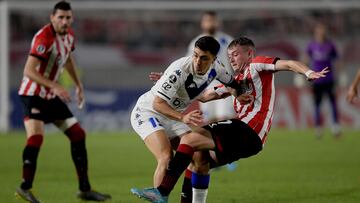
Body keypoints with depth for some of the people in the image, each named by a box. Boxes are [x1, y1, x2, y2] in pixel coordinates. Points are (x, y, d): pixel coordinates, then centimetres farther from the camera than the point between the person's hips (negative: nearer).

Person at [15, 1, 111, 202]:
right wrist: (55, 86, -37)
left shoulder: (69, 35, 3)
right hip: (33, 94, -8)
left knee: (78, 134, 7)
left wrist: (79, 85, 26)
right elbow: (29, 71, -30)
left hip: (52, 96, 8)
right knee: (36, 136, -25)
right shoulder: (44, 38, -23)